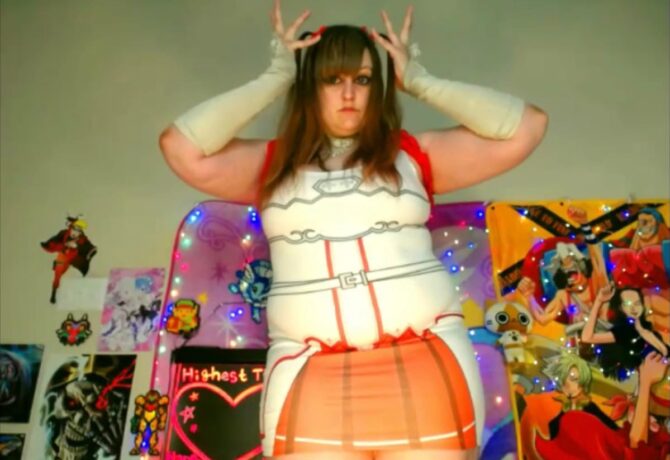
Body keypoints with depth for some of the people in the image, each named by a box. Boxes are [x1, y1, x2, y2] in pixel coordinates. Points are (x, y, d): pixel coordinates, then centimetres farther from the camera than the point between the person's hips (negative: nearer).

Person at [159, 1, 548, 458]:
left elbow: (527, 126, 7)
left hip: (427, 362, 1)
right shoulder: (274, 162, 13)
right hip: (312, 375, 0)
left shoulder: (412, 153, 12)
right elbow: (181, 145, -1)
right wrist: (275, 79, 6)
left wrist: (419, 80, 10)